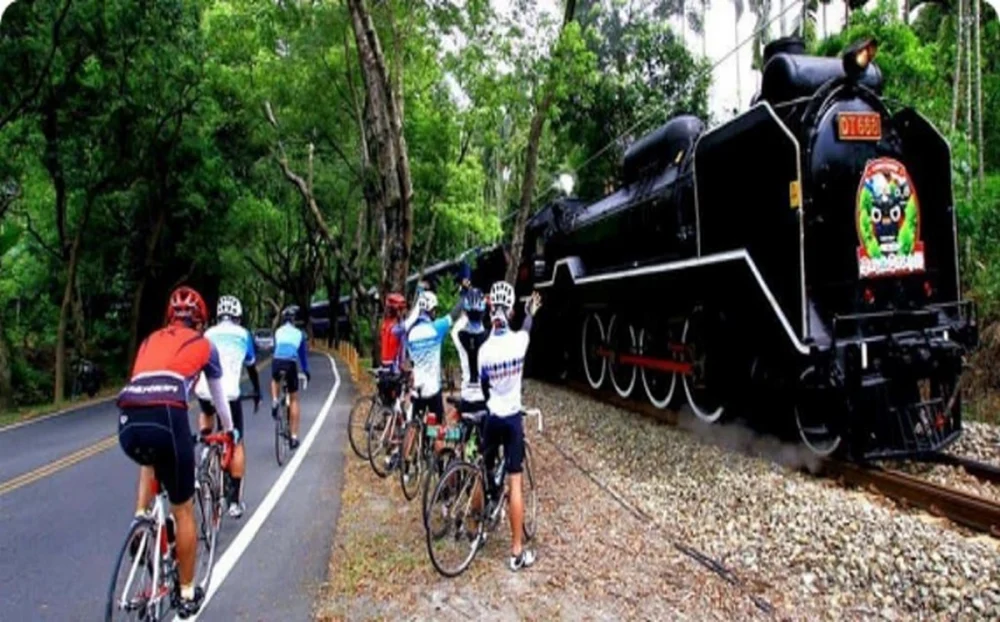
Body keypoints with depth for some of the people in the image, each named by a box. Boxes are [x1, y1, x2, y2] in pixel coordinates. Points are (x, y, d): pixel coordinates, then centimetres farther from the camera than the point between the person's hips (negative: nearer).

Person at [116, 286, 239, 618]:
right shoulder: (204, 344, 21)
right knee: (183, 510, 14)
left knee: (150, 459, 42)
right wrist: (230, 429, 52)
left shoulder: (150, 340, 29)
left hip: (128, 423, 4)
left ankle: (140, 519, 22)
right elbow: (219, 396, 34)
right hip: (166, 420, -4)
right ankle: (187, 594, 26)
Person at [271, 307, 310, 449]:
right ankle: (294, 437, 9)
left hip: (277, 362, 1)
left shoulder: (278, 331, 18)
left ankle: (274, 402, 8)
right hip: (291, 364, -1)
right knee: (294, 400, 12)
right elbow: (303, 353, 21)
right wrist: (306, 371, 32)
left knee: (274, 381, 39)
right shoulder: (299, 334, 16)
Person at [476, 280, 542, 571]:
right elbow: (527, 327, 15)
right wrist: (531, 312, 36)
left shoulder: (484, 349, -11)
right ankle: (517, 552, 4)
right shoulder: (519, 340, -12)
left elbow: (484, 388, 2)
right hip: (513, 418, -1)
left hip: (492, 418, 1)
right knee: (515, 483, 0)